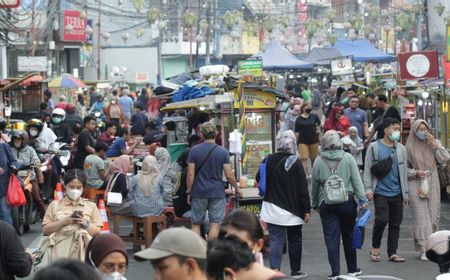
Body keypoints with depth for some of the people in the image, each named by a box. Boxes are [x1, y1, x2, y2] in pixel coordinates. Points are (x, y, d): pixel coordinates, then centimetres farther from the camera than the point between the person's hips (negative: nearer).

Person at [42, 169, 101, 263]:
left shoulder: (91, 206, 19)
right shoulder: (55, 205, 17)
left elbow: (97, 231, 13)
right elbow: (45, 229, 8)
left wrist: (85, 224, -5)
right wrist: (64, 222, -4)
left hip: (82, 247, 0)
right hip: (59, 247, 0)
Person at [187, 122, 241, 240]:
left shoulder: (194, 150, -3)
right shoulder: (223, 152, -4)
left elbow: (190, 174, -5)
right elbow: (229, 175, -5)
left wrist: (189, 192, 5)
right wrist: (237, 188, 12)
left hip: (199, 192, 1)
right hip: (217, 192, -1)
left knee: (196, 223, 9)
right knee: (215, 224, 1)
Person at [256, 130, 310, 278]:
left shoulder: (269, 160, -4)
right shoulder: (295, 163, -13)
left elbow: (259, 179, 10)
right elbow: (303, 189, -12)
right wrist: (306, 210, -7)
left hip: (273, 209, 2)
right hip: (292, 210, -2)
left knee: (275, 240, 3)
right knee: (295, 240, 12)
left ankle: (274, 269, -10)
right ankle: (296, 270, 22)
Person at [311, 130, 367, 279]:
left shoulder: (318, 162, -2)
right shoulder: (348, 158, -3)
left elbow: (315, 185, 6)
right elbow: (357, 180, -5)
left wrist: (315, 204, 17)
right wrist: (362, 199, -1)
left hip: (326, 204, -1)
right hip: (347, 202, 1)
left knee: (331, 238, 1)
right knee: (349, 236, 14)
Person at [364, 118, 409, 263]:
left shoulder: (401, 149, 11)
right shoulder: (374, 147, 1)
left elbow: (404, 172, 15)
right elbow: (367, 169, 1)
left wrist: (405, 194, 13)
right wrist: (368, 188, -8)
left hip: (397, 193, 4)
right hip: (380, 192, -4)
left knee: (396, 223, 5)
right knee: (382, 220, -13)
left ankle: (392, 252, 13)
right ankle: (375, 248, 7)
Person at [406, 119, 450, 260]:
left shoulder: (434, 143, 6)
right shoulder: (409, 148, 0)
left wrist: (434, 144, -11)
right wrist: (415, 173, -12)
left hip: (433, 184, 3)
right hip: (416, 185, -2)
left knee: (433, 216, 4)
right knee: (421, 216, -8)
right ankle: (423, 250, -10)